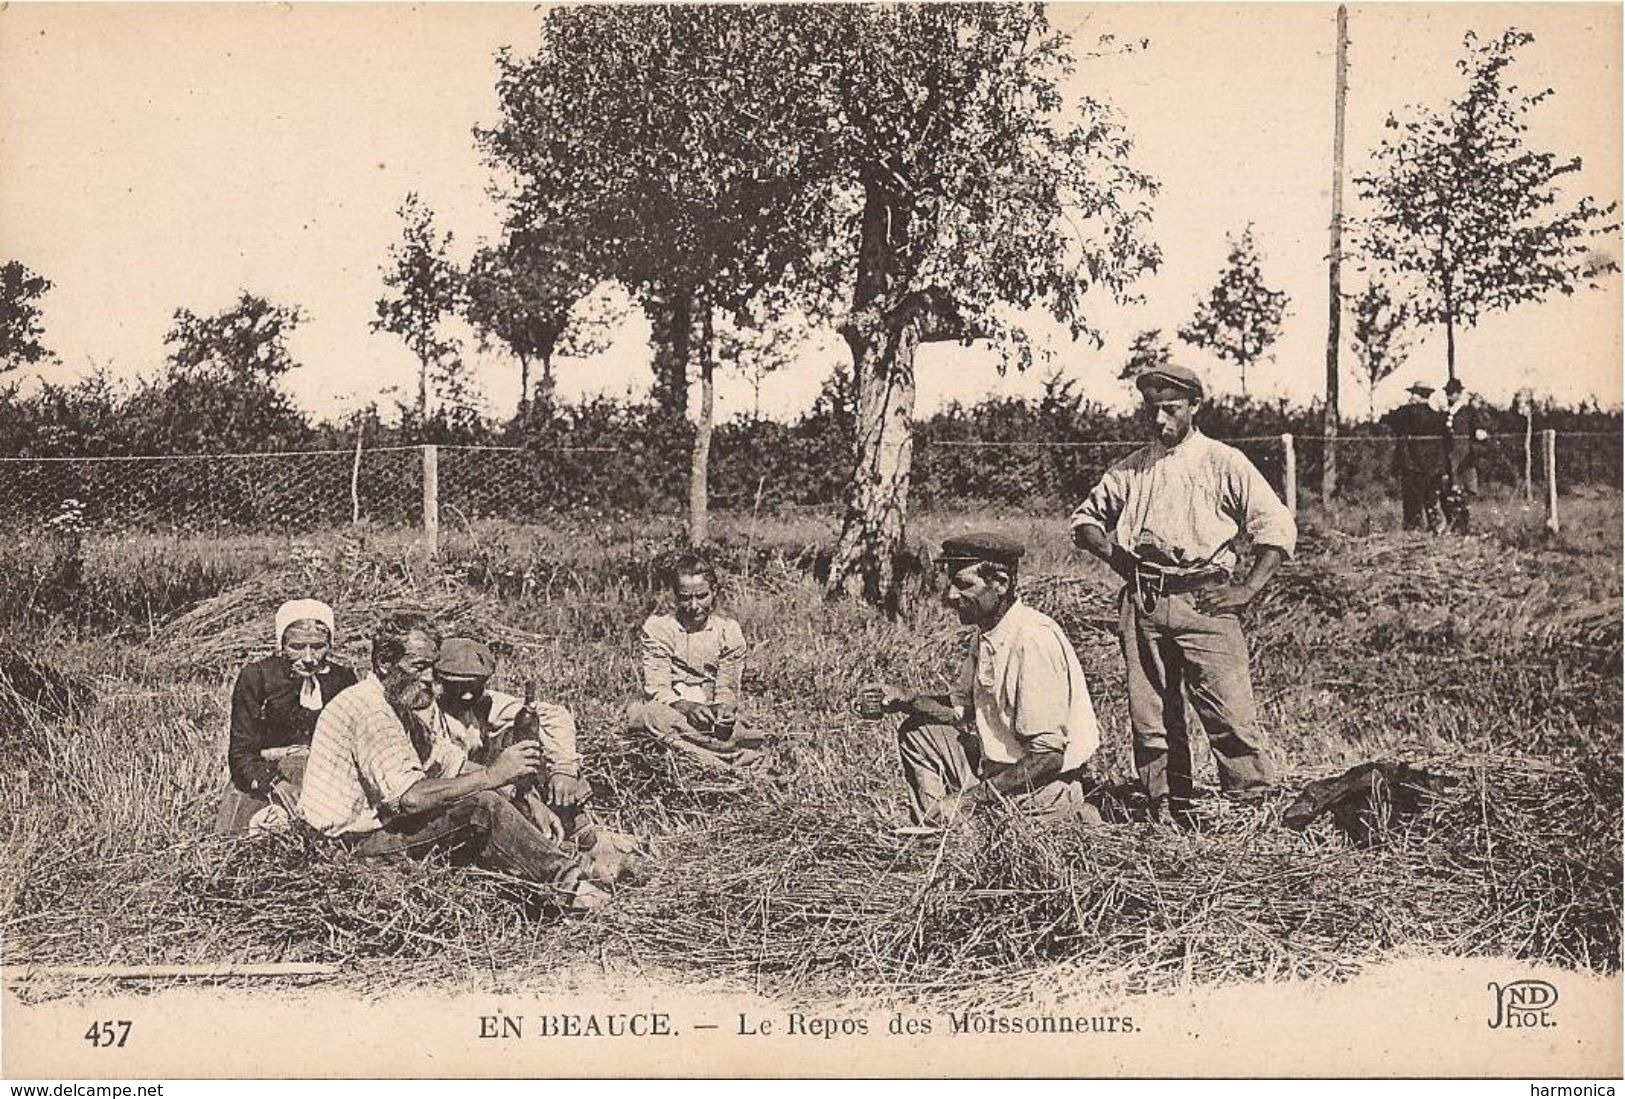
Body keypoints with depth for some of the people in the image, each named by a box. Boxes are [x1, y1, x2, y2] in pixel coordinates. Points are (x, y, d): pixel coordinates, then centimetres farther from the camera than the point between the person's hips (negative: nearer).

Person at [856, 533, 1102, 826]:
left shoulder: (1034, 639, -25)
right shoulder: (985, 634, 3)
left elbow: (1049, 755, -26)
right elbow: (961, 709, 14)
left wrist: (971, 797, -24)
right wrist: (903, 700, -2)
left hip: (1041, 787, -9)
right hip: (996, 763, 9)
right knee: (915, 732, 11)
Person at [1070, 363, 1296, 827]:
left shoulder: (1224, 463, 4)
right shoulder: (1129, 470, 15)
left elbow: (1278, 527, 1)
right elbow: (1084, 518, 27)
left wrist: (1248, 589, -6)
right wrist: (1109, 550, 7)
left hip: (1204, 601, -4)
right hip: (1142, 604, 4)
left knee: (1231, 712, -11)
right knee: (1151, 715, 4)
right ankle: (1167, 814, 12)